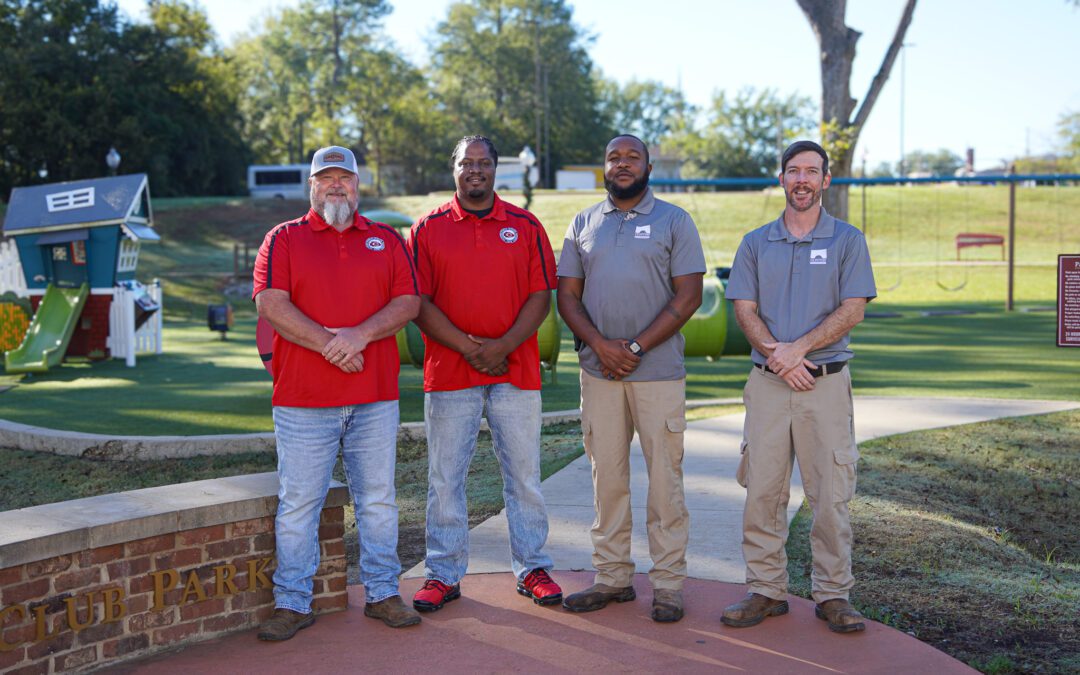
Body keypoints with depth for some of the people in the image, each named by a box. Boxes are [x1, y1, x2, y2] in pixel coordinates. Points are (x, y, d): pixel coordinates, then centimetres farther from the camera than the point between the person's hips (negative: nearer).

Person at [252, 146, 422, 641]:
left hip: (375, 396, 2)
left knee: (378, 498, 8)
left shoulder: (386, 240, 13)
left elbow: (408, 302, 3)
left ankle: (382, 593, 19)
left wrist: (360, 335, -13)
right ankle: (292, 603, 10)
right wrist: (328, 344, -16)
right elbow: (270, 304, -6)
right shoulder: (284, 239, 7)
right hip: (303, 399, -2)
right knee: (298, 502, 1)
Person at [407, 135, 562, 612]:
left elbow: (541, 297, 1)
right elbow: (418, 303, -2)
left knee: (524, 475, 7)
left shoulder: (525, 226, 7)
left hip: (516, 372, 1)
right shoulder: (428, 229, 5)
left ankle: (532, 568, 19)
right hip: (448, 374, 0)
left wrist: (502, 346, -12)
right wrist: (470, 348, -12)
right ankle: (443, 574, 16)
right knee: (445, 478, 5)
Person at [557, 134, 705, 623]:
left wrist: (636, 348, -12)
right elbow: (567, 294, 8)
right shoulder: (583, 224, 14)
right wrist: (600, 344, -9)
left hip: (659, 370, -3)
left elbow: (688, 295, -3)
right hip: (598, 370, 3)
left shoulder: (674, 221, 5)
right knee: (606, 476, 7)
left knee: (664, 477, -1)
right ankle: (612, 576, 16)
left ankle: (668, 583, 7)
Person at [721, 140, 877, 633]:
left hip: (827, 383, -2)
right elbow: (744, 308, 4)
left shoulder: (847, 241, 6)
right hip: (767, 383, 2)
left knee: (831, 492, -1)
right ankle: (766, 590, 11)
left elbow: (852, 310, -3)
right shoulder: (756, 243, 12)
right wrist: (776, 355, -12)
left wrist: (798, 347, -14)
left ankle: (833, 594, 9)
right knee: (762, 490, 1)